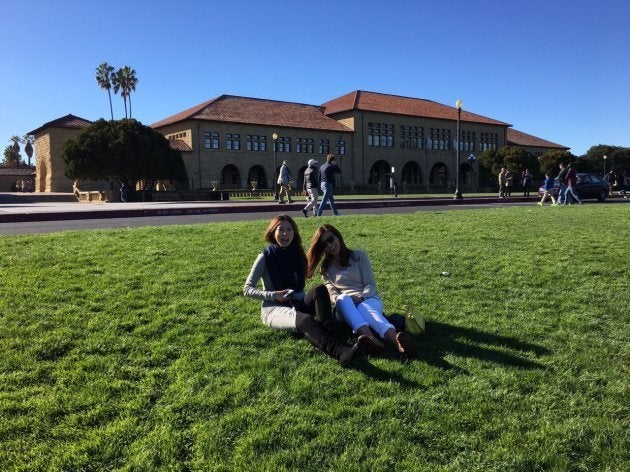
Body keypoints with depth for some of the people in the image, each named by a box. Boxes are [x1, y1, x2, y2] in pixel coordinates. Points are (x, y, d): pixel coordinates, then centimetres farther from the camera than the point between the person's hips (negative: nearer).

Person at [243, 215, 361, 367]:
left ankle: (328, 333, -42)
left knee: (320, 290, -25)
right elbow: (247, 289, -5)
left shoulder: (297, 254, 9)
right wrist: (274, 295, -18)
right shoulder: (265, 257, -5)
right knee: (305, 320, -37)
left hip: (297, 304, 5)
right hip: (274, 309, -5)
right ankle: (341, 352, -61)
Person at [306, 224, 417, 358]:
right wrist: (341, 301, -20)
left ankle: (397, 341, -71)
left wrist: (360, 299, -19)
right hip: (345, 307, 1)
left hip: (368, 299, -1)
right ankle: (371, 338, -65)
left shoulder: (359, 256, 9)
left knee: (364, 308, -39)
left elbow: (371, 285, 1)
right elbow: (332, 294, 2)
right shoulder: (326, 268, 16)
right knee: (343, 299, -36)